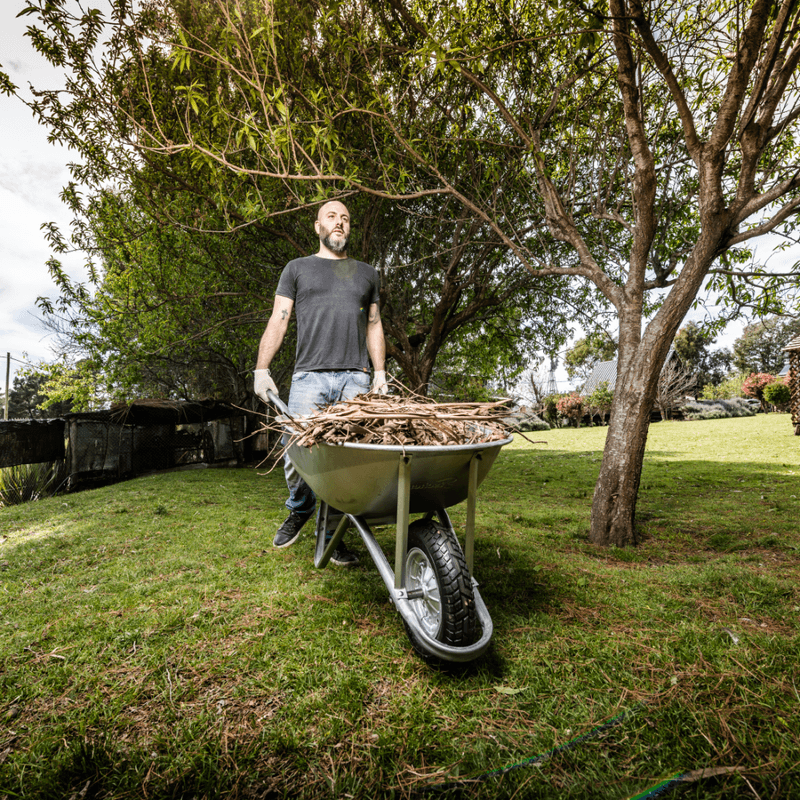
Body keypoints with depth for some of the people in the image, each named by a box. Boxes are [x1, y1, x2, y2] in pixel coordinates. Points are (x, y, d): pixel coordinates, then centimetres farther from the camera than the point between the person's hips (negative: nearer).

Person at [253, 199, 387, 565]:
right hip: (309, 375, -1)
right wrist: (261, 369, -3)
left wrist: (380, 373, 8)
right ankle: (300, 510, 22)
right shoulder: (298, 268, 17)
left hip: (355, 378, 2)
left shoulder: (367, 274, 23)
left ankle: (332, 532, 10)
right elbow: (278, 321, 9)